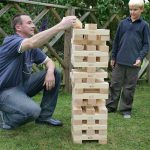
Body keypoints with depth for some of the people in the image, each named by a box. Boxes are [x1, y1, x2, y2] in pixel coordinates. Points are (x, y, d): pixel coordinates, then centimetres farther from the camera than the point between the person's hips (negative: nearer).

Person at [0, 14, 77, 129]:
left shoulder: (31, 48, 7)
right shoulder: (11, 41, -20)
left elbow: (49, 61, 10)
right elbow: (32, 43, -41)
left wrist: (50, 72, -16)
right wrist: (60, 26, -44)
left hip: (23, 85, 9)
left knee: (55, 74, 0)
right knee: (33, 111, -33)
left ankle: (44, 116, 7)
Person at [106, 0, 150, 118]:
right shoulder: (123, 23, 7)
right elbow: (116, 41, 11)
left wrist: (140, 58, -12)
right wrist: (113, 57, 9)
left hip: (134, 63, -2)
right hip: (120, 60, 2)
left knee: (129, 87, 6)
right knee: (115, 84, 8)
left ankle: (126, 109, 18)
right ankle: (111, 106, 20)